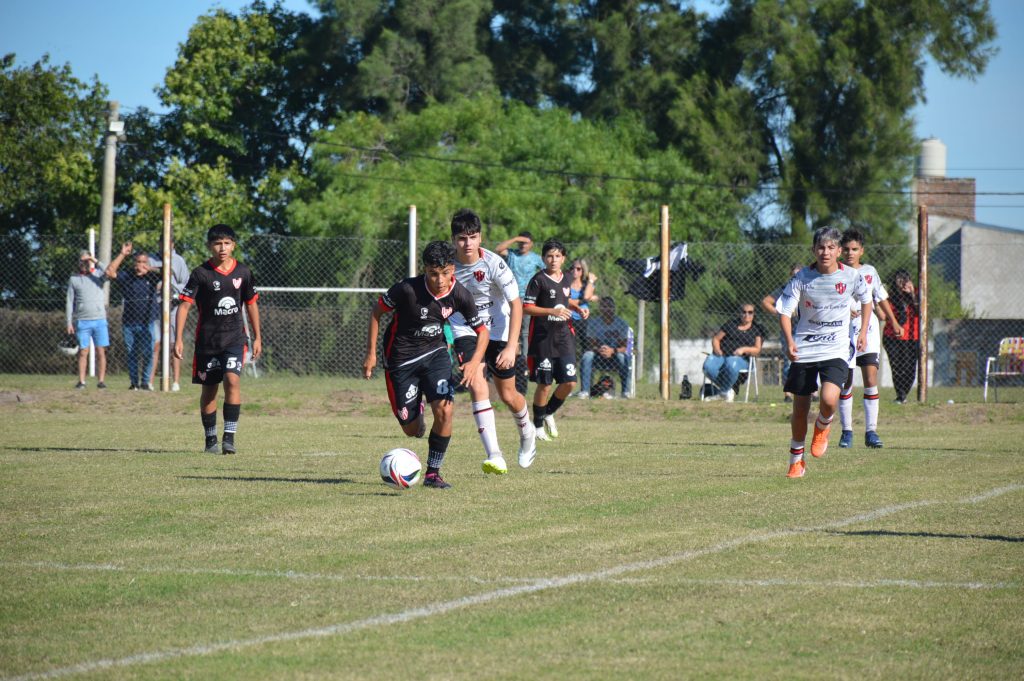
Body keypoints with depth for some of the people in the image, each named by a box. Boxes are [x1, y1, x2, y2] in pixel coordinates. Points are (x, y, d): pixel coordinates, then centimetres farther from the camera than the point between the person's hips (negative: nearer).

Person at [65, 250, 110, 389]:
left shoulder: (97, 274, 8)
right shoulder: (73, 279, 10)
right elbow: (69, 302, 8)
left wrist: (96, 262, -18)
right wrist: (69, 322, 2)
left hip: (99, 320, 0)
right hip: (82, 321, 0)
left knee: (101, 352, -2)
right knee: (83, 352, -1)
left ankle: (101, 380, 0)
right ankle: (81, 381, 1)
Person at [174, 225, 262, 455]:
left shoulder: (243, 272, 1)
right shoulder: (201, 274, -7)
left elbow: (251, 304, 13)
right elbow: (184, 305, -9)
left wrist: (257, 337, 14)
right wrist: (178, 338, -17)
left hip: (235, 338, 0)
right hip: (207, 339, 0)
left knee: (232, 380, -19)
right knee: (209, 390, 7)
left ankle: (229, 437, -17)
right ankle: (210, 439, 20)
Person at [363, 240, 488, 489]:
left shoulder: (460, 295, -15)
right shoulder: (407, 289, -25)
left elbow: (482, 330, -2)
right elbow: (377, 311, -9)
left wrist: (475, 361, -20)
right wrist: (371, 354, -8)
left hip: (435, 352, 2)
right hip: (401, 358, -2)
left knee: (444, 410, -21)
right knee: (412, 430, 2)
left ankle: (433, 473, -3)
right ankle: (415, 412, 43)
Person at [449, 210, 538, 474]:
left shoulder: (494, 264, -21)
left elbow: (516, 305, -17)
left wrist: (511, 347, -24)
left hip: (497, 330, -1)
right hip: (465, 331, 1)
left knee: (508, 395, 8)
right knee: (477, 386, -21)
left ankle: (527, 432, 43)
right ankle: (494, 457, -24)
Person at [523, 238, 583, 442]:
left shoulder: (565, 278, 10)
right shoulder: (539, 280, -9)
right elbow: (526, 307, -13)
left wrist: (576, 307, 10)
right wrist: (553, 311, -21)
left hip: (564, 338, 5)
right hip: (543, 339, -5)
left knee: (569, 383, -2)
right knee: (544, 385, -2)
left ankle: (549, 413, 23)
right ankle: (538, 425, 15)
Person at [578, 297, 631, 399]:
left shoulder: (622, 323, -3)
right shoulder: (594, 322, 2)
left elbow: (623, 347, -12)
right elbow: (590, 344, -7)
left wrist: (612, 351, -35)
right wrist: (599, 350, -31)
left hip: (615, 354, -1)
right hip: (598, 358, 1)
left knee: (622, 357, -35)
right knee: (587, 355, -30)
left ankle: (625, 391, -28)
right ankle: (585, 390, -35)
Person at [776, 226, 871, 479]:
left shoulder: (851, 276, -5)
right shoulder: (802, 278, -8)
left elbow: (866, 299, 16)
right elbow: (784, 311, -8)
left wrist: (863, 331, 12)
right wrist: (789, 340, -24)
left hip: (835, 352, -1)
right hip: (804, 351, 1)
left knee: (829, 399, -24)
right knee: (800, 410, 6)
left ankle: (822, 429, 12)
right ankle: (796, 461, 28)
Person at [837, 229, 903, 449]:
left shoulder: (869, 272, 10)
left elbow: (881, 299, 22)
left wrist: (894, 322, 26)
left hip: (868, 328, 1)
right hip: (844, 331, -1)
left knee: (871, 379, -10)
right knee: (846, 382, 2)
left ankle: (871, 431, -9)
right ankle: (847, 431, 13)